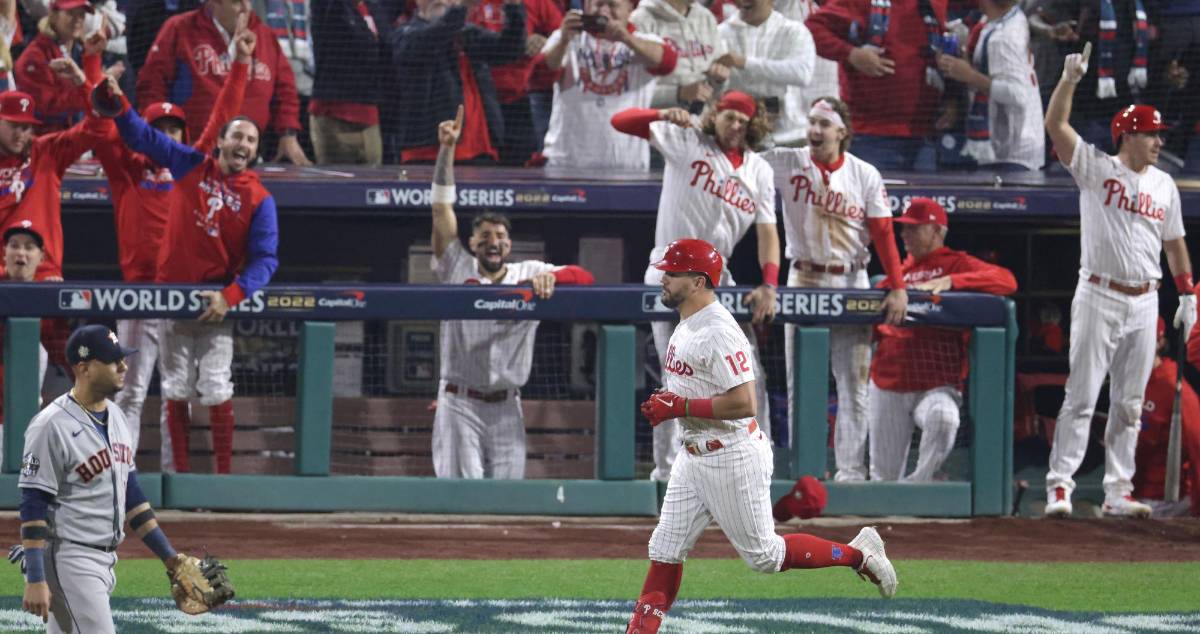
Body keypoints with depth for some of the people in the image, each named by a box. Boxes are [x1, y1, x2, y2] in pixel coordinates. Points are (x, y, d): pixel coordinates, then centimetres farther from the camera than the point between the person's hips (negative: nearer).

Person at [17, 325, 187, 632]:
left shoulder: (115, 416, 12)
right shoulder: (52, 425, -16)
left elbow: (130, 492, 19)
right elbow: (33, 507, -17)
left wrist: (168, 556, 16)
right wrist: (35, 580, -22)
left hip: (104, 560, 9)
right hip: (68, 559, -9)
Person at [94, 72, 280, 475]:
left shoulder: (259, 199, -4)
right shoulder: (191, 166, 4)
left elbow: (265, 259, -11)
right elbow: (141, 136, 6)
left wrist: (230, 297, -24)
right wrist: (117, 104, -12)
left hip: (216, 301, -2)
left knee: (216, 391, -7)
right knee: (177, 391, 5)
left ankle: (224, 473, -2)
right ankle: (180, 470, 12)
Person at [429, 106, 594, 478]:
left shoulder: (528, 274, 7)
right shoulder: (458, 268, 4)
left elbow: (584, 278, -5)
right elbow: (441, 206, -2)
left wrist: (550, 276, -26)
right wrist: (447, 149, -10)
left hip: (506, 409, 2)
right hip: (459, 405, -2)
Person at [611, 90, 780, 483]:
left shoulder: (759, 170, 8)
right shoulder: (687, 141, -1)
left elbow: (767, 231, 2)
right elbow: (621, 121, -8)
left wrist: (769, 285, -13)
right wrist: (665, 115, -27)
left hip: (717, 277, 5)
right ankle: (667, 469, -2)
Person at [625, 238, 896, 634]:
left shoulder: (718, 331, -22)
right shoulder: (687, 324, 9)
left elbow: (744, 403, -28)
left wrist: (680, 406, -24)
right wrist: (664, 402, 8)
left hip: (733, 457, -10)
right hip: (694, 455, 10)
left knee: (763, 555, 0)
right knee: (666, 548, 7)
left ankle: (857, 553, 13)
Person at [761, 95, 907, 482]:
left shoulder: (865, 175, 1)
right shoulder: (787, 163, 1)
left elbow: (883, 233, -3)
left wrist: (898, 288, -12)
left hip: (851, 284, 0)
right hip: (803, 282, 0)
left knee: (853, 385, 0)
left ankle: (850, 470, 3)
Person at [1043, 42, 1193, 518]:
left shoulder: (1164, 185, 11)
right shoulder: (1096, 168, -3)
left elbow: (1174, 242, 18)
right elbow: (1055, 125, -14)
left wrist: (1187, 296, 14)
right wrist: (1070, 79, -24)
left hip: (1144, 303, 5)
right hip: (1098, 299, -5)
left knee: (1129, 404, 7)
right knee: (1081, 398, -7)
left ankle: (1117, 491, 11)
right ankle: (1060, 486, -5)